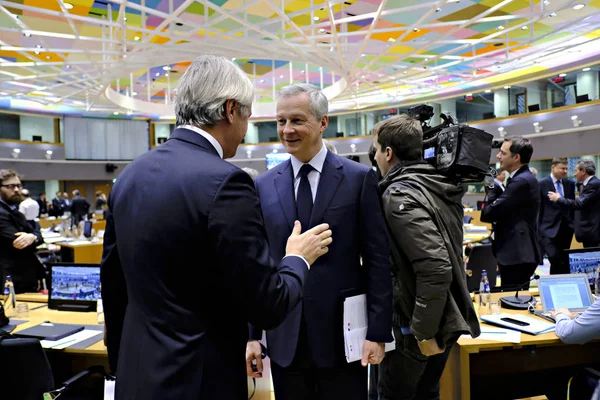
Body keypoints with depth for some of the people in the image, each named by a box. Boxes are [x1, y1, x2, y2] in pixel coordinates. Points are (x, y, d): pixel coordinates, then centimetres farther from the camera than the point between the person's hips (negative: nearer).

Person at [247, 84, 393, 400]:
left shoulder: (359, 178, -5)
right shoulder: (264, 185, 2)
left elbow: (377, 260, -5)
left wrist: (378, 332, -7)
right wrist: (252, 333, 3)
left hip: (342, 334, -2)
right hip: (284, 338, 2)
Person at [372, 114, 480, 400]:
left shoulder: (399, 195, -21)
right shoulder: (438, 186, 5)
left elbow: (435, 268, -29)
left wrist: (423, 331, -21)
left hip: (414, 324, -8)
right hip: (445, 318, 8)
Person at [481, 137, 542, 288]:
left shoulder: (522, 181, -18)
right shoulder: (523, 179, 16)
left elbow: (489, 213, -20)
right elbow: (503, 208, 14)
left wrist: (491, 191, -2)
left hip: (517, 254, -10)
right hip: (518, 252, 10)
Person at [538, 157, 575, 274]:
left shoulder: (569, 184, 9)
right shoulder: (542, 184, -4)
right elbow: (538, 208, -4)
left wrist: (574, 224, 11)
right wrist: (537, 228, -5)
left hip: (566, 228, 5)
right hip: (549, 228, -5)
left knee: (564, 260, 10)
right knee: (555, 258, -16)